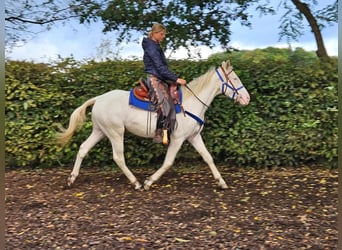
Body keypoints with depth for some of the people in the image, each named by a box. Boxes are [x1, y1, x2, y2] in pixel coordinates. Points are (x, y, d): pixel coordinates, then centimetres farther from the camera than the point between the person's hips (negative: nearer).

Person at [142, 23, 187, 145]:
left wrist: (173, 79, 15)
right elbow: (160, 68, -20)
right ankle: (159, 134, -18)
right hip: (154, 79, -10)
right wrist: (176, 79, -20)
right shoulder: (151, 47, -13)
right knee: (165, 104, -22)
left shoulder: (156, 46, 16)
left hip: (161, 79, 10)